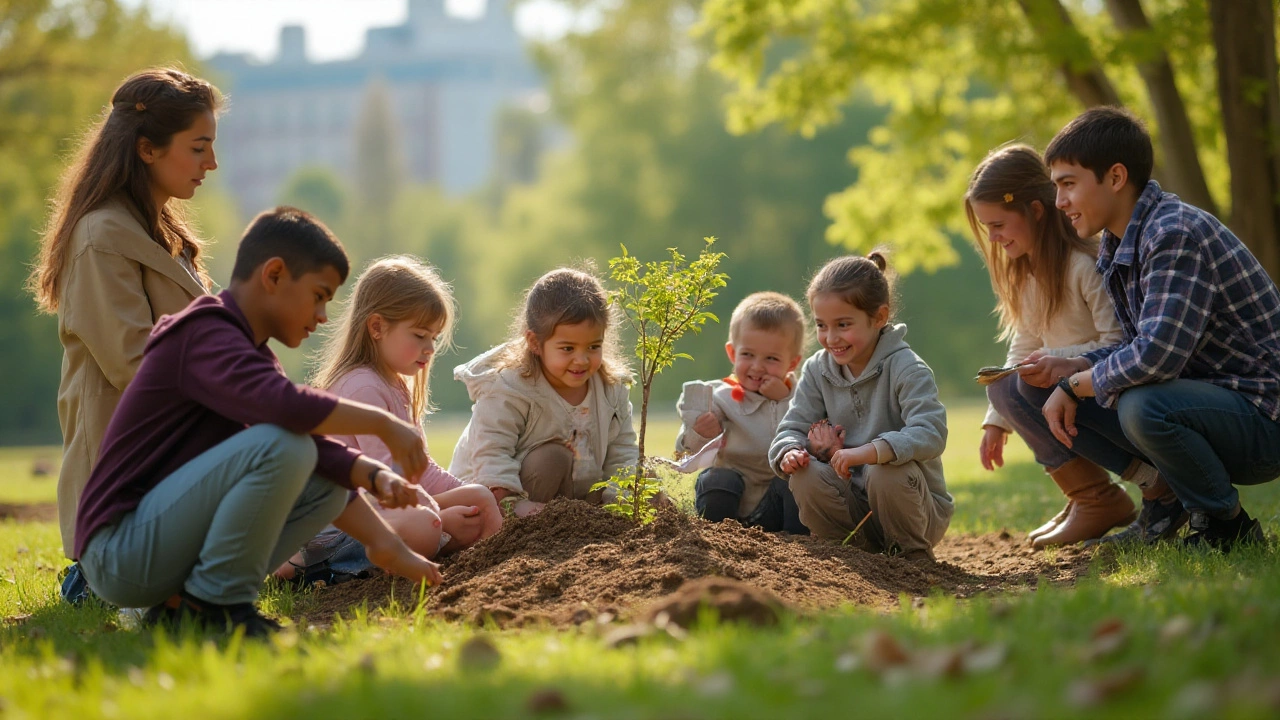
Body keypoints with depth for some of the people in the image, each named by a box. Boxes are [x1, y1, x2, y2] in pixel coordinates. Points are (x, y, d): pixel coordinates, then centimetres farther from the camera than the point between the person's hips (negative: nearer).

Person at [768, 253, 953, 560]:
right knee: (806, 476, -23)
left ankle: (914, 554, -8)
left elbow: (930, 434, -30)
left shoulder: (907, 369, -16)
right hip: (854, 501, 4)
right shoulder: (817, 370, 2)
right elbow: (793, 427, 2)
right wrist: (789, 452, -23)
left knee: (887, 471, -34)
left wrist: (868, 452, -44)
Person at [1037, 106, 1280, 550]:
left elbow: (1156, 356, -32)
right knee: (1049, 390, 5)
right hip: (1211, 397, 9)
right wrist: (1069, 372, -4)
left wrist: (1077, 383, -15)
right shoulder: (1118, 246, 8)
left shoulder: (1175, 235, -23)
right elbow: (1138, 346, 15)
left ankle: (1228, 529, -12)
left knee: (1143, 406, -37)